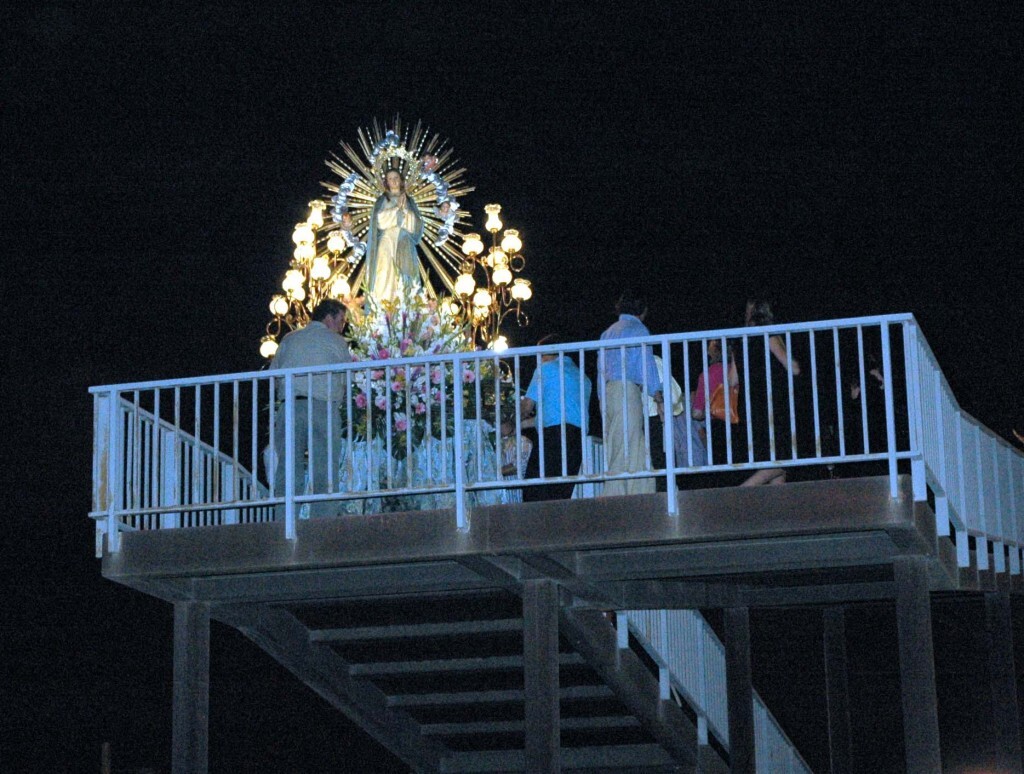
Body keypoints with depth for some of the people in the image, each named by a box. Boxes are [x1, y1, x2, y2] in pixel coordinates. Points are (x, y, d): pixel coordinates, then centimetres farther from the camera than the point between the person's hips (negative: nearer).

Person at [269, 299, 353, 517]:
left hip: (288, 408, 3)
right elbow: (348, 380, 7)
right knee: (325, 474, -3)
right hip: (323, 408, -3)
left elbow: (273, 375, 14)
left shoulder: (289, 340, 18)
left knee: (288, 472, 2)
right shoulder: (336, 343, 9)